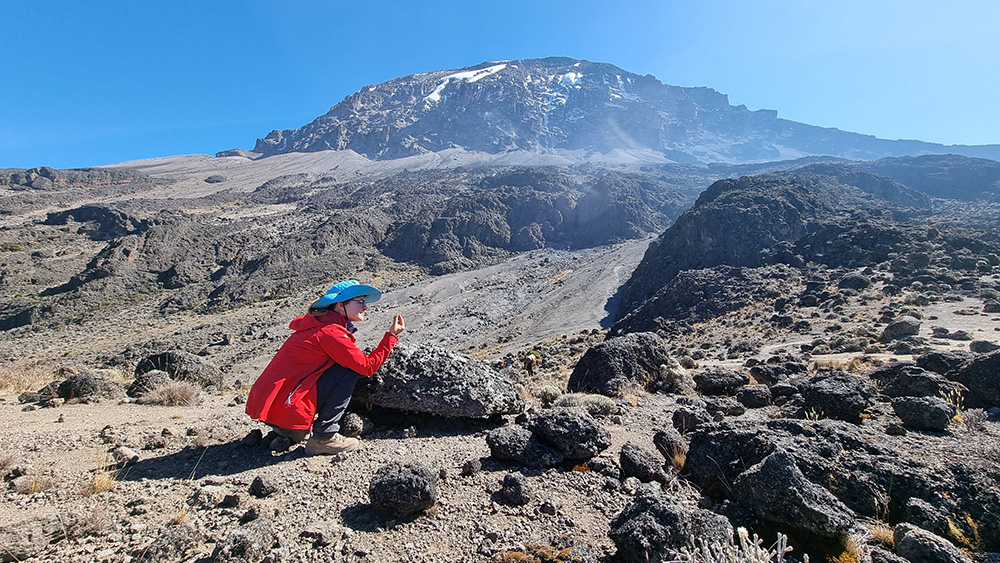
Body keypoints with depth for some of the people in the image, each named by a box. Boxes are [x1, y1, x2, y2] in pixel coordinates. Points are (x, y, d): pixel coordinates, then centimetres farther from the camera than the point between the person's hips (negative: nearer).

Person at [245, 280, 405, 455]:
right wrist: (391, 335, -7)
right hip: (283, 410, -9)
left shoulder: (318, 324, 13)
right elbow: (368, 367, -13)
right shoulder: (330, 332, -17)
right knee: (348, 373, -11)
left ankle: (292, 432, 16)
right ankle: (324, 438, -4)